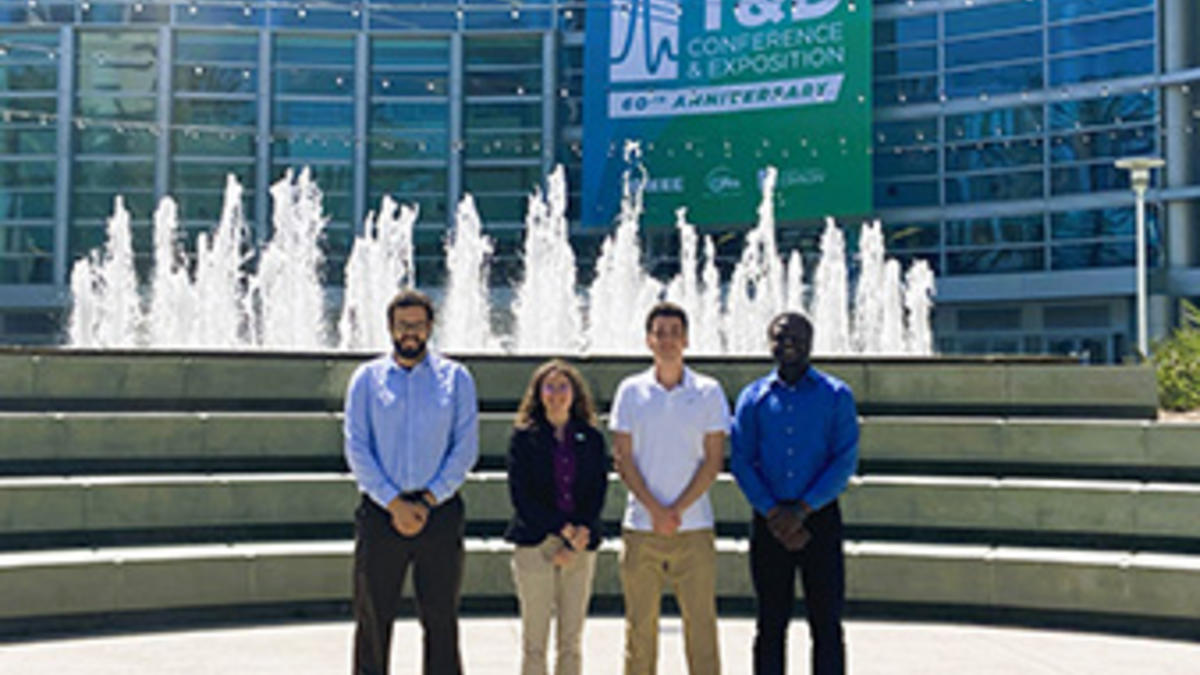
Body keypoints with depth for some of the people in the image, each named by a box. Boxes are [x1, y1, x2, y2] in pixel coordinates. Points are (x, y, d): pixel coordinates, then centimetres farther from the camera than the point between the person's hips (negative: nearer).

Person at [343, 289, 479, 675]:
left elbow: (466, 449, 1)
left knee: (441, 620, 3)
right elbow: (356, 450, 0)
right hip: (380, 512, 0)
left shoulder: (455, 378, 6)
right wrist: (394, 503, -10)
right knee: (373, 618, 4)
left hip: (439, 511, 0)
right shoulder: (367, 378, 7)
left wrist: (427, 501, -9)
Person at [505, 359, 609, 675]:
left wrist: (577, 540, -7)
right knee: (534, 640, -1)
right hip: (535, 544, -2)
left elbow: (597, 495, 5)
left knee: (572, 640, 5)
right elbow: (521, 495, -4)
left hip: (581, 546, 2)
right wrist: (563, 530, -10)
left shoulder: (591, 438, 9)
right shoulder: (523, 437, 3)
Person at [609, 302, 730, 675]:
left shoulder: (709, 392, 4)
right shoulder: (631, 390, 5)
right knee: (640, 623, 5)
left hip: (694, 527, 0)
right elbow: (622, 457, 2)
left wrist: (678, 509, -9)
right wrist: (655, 509, -8)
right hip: (640, 527, 1)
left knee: (701, 621, 0)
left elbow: (713, 459, 0)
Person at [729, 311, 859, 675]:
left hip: (819, 518, -1)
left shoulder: (836, 395, 3)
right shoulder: (753, 397, 8)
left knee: (826, 623, 0)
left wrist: (801, 510, -12)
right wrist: (774, 515, -9)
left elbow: (845, 461, -4)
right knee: (770, 624, 7)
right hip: (769, 522, 1)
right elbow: (741, 461, 2)